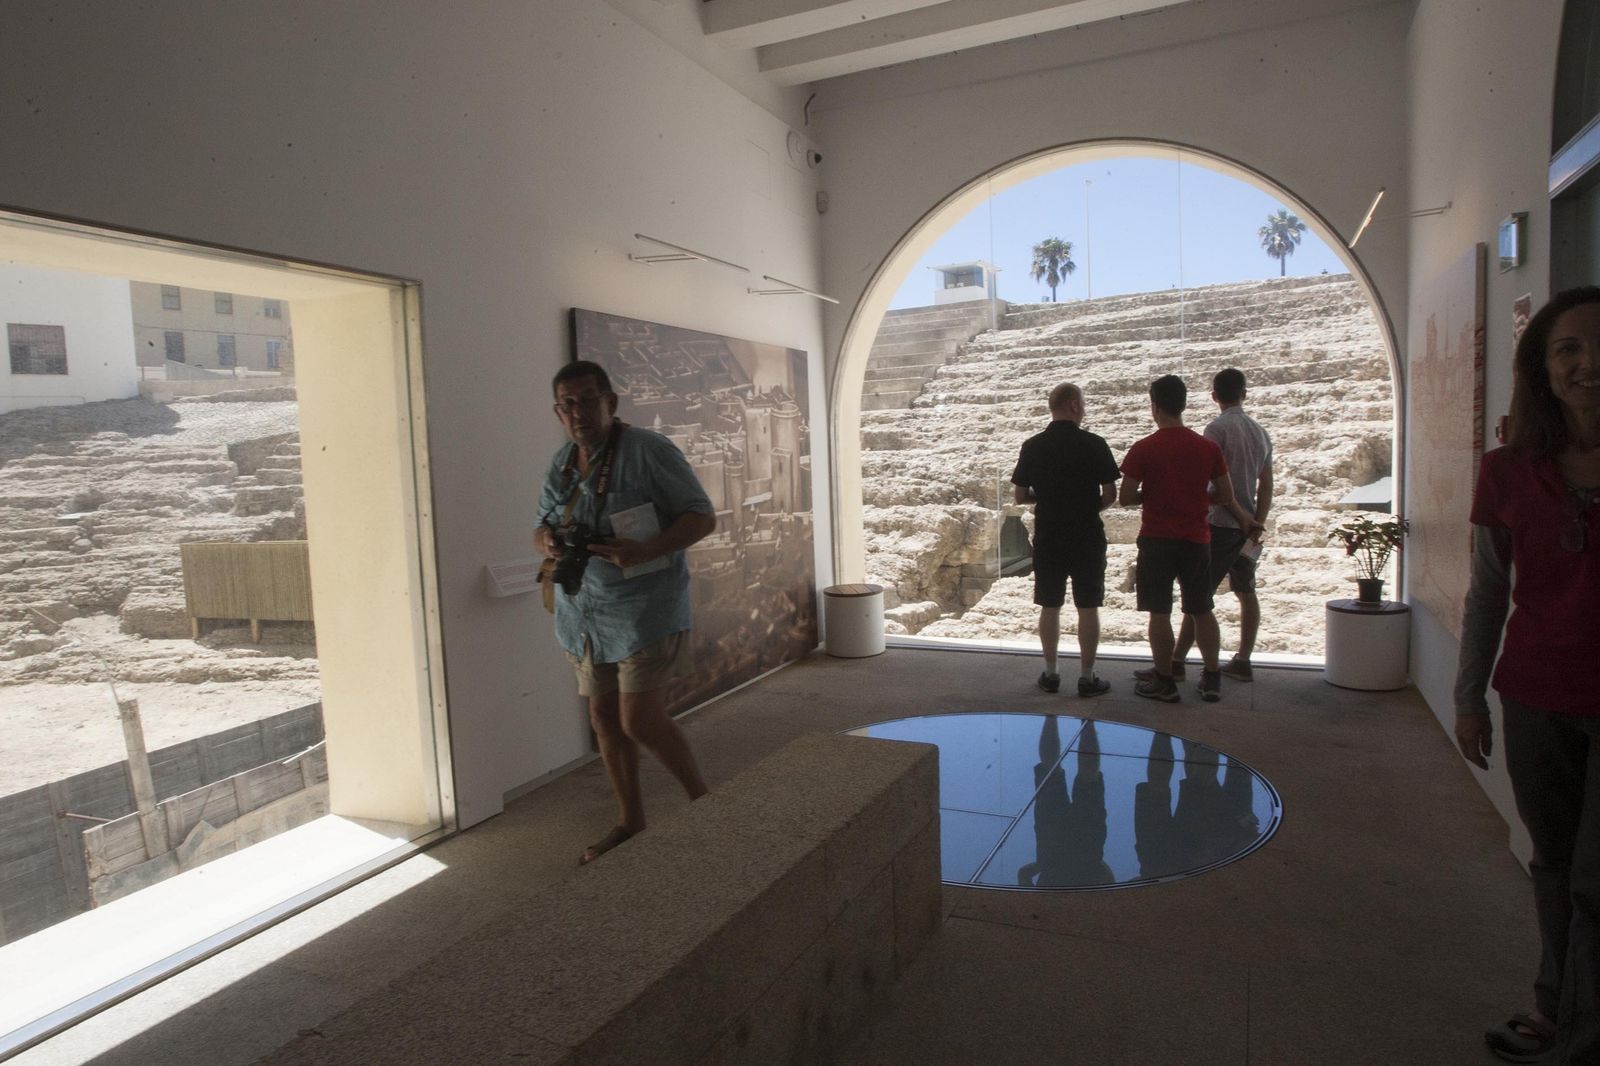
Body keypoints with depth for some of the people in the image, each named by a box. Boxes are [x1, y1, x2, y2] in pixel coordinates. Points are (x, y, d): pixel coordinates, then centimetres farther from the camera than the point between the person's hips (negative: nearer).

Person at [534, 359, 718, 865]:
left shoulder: (650, 451, -13)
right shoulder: (561, 464, 8)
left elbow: (703, 517, -12)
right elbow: (542, 525, 18)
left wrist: (646, 550, -27)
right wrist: (548, 540, -8)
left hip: (644, 608, -7)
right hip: (585, 611, 7)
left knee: (640, 720, -8)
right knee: (604, 718, 12)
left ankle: (703, 802, 17)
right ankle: (630, 819, 30)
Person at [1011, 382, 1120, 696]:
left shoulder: (1032, 446, -2)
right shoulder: (1094, 444, -9)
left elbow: (1021, 496, 3)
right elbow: (1110, 495, -6)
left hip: (1047, 538, 2)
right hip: (1087, 538, -2)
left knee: (1050, 606, 11)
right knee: (1088, 608, 6)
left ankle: (1050, 674, 18)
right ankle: (1087, 677, 11)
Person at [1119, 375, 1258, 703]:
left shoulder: (1142, 449, -9)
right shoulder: (1208, 447, 1)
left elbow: (1126, 498, -9)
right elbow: (1225, 496, 4)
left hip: (1156, 540, -3)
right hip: (1196, 539, 4)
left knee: (1159, 613, 3)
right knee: (1202, 611, 15)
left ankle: (1164, 681, 9)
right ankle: (1212, 679, 20)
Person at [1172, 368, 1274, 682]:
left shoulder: (1218, 427, -11)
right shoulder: (1260, 431, 12)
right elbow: (1266, 485, 11)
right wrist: (1258, 524, 9)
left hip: (1221, 525, -8)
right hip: (1248, 525, 8)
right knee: (1246, 593, 13)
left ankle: (1176, 662, -4)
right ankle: (1242, 661, 19)